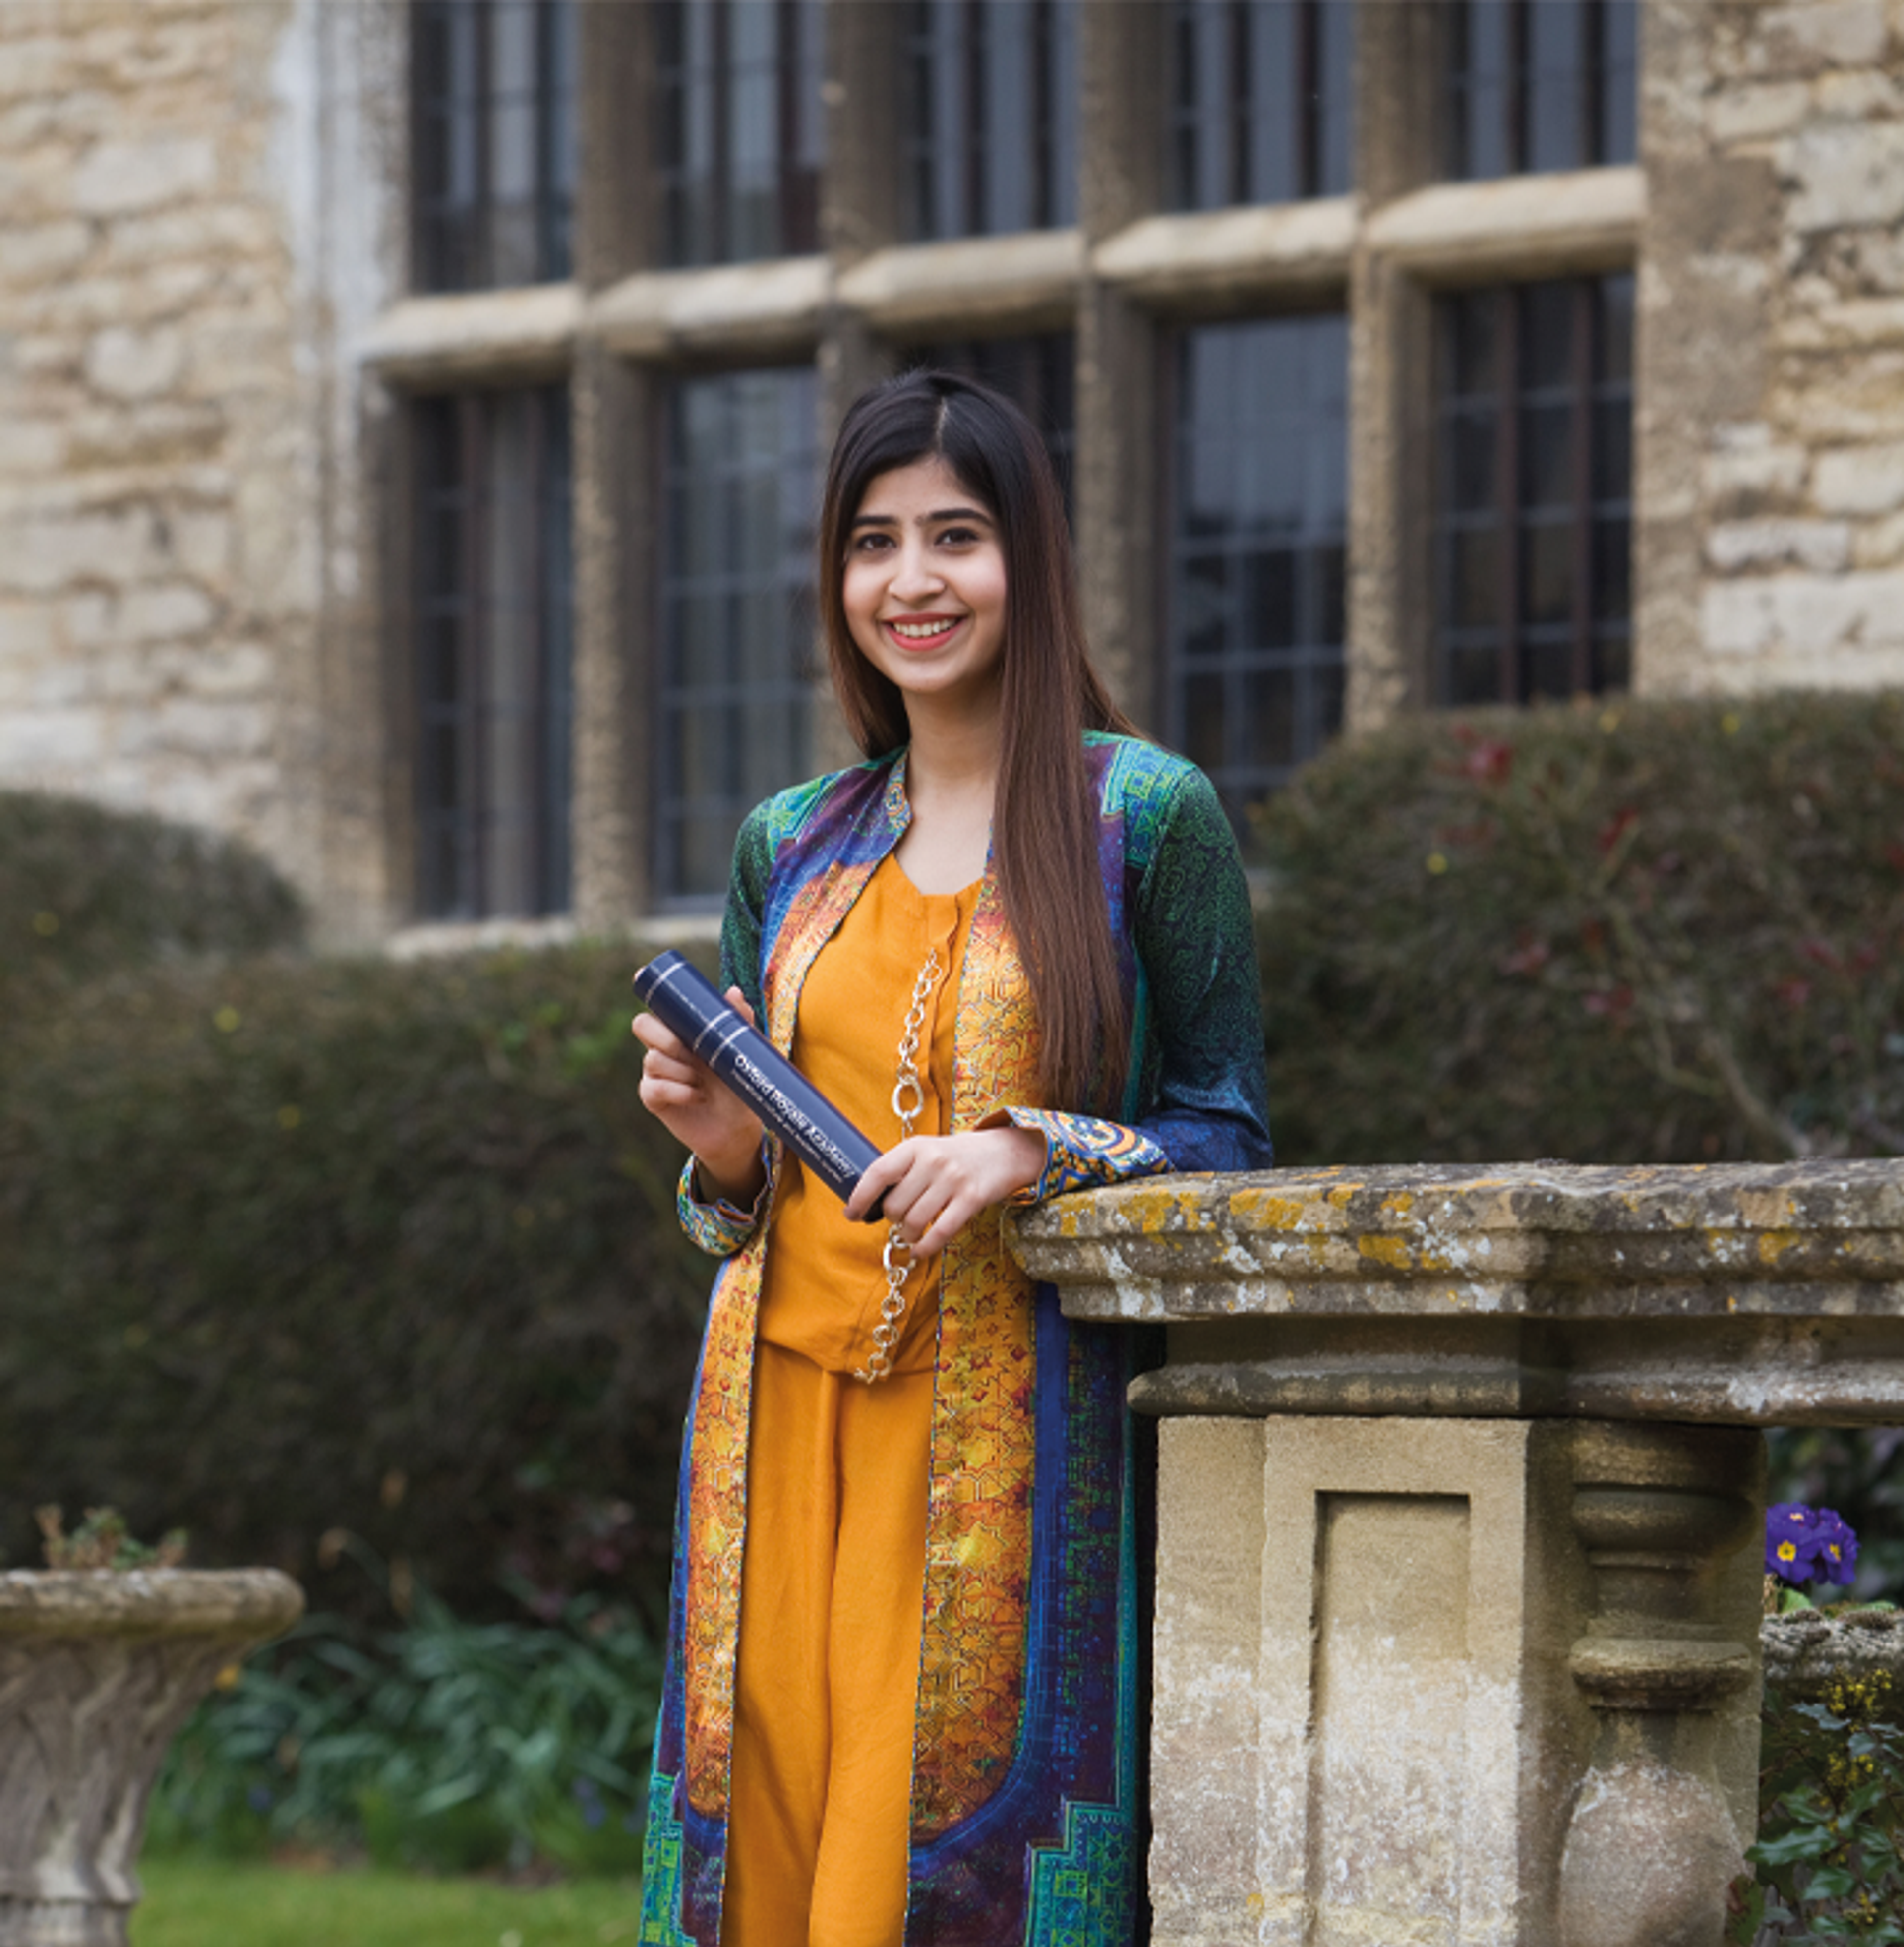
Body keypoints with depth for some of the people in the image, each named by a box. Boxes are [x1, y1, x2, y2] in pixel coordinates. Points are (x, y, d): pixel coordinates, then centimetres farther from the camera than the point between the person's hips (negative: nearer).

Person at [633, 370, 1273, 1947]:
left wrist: (1036, 1155, -17)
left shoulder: (1147, 817, 0)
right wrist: (725, 1150, -2)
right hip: (788, 1424, 4)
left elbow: (1229, 1140, -1)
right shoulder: (790, 847, 14)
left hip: (1013, 1442, -4)